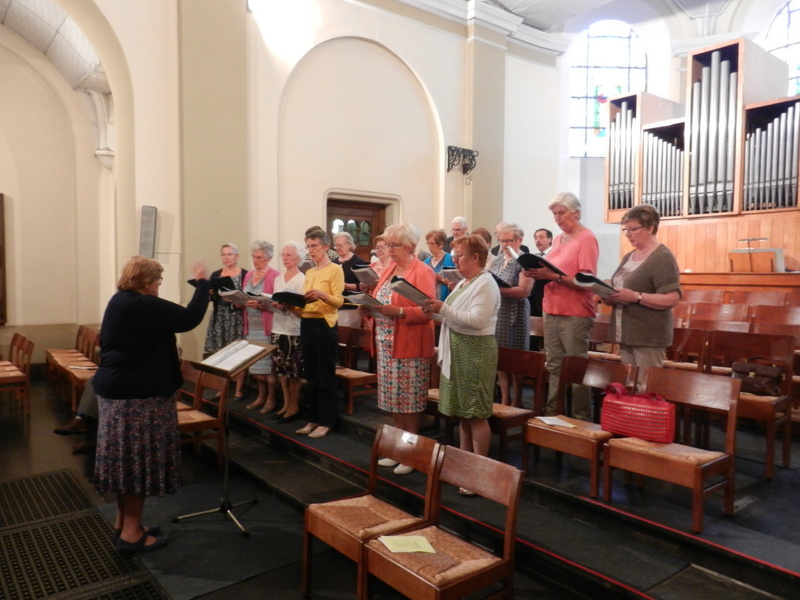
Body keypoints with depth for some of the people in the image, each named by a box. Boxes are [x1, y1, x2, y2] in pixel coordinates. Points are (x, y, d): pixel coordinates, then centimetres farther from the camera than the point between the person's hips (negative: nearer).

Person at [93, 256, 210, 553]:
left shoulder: (118, 301, 12)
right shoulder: (144, 305, -19)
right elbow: (189, 318, -21)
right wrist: (202, 282, -11)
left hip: (116, 387, 10)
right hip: (137, 392, -10)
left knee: (125, 456, 16)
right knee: (139, 457, -2)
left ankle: (123, 521, 27)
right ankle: (131, 532, 7)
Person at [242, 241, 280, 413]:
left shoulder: (275, 275, -8)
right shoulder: (248, 275, 14)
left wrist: (260, 305, -25)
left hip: (267, 327, -7)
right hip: (251, 327, 7)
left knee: (268, 362, -4)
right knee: (256, 362, 9)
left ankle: (271, 399, 7)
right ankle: (261, 396, 21)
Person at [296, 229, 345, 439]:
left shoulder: (335, 269, -5)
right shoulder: (309, 272, 17)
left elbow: (339, 301, -14)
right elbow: (305, 302, 18)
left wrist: (322, 295, -32)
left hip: (324, 325, -7)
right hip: (307, 325, 8)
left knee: (326, 376, -2)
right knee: (311, 376, 12)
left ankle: (326, 422, 6)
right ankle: (313, 419, 20)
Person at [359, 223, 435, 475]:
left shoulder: (423, 272, -10)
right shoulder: (389, 269, 14)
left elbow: (428, 311, -18)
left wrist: (399, 312, -28)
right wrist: (369, 309, -2)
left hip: (409, 346, -7)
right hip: (386, 344, 7)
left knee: (409, 401, 1)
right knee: (394, 399, 13)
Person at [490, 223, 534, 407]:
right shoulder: (497, 260, 12)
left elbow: (524, 291, -19)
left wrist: (498, 289, -25)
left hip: (515, 314, -6)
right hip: (496, 313, 6)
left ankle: (517, 400, 14)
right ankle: (504, 399, 19)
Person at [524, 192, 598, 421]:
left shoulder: (587, 239, -8)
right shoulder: (558, 239, 15)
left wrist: (552, 276, -25)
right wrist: (538, 273, -1)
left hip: (575, 315, -7)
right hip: (552, 311, 7)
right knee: (554, 367, 11)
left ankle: (581, 419, 10)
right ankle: (552, 413, 20)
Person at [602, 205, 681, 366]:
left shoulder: (663, 257, -10)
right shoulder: (628, 257, 15)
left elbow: (672, 299, -18)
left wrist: (635, 297, -25)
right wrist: (611, 297, 2)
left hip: (649, 337, -8)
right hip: (626, 334, 8)